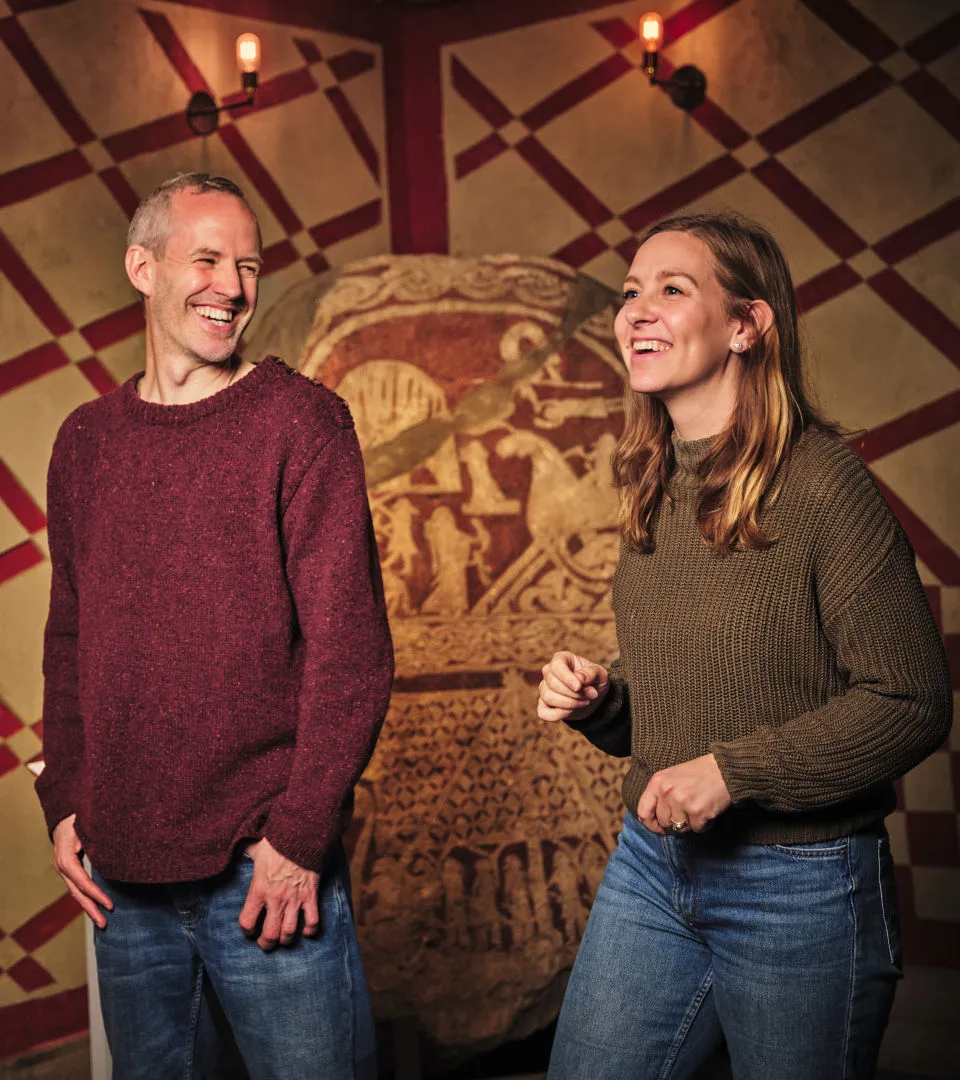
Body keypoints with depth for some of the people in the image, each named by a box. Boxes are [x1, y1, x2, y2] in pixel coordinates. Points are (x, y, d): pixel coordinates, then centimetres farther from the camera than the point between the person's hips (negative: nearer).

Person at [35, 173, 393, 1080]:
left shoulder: (300, 419, -6)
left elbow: (351, 643, -10)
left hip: (265, 869, -4)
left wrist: (300, 835, -13)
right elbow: (68, 642, 15)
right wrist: (64, 803, 7)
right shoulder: (86, 440, 9)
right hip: (122, 874, 5)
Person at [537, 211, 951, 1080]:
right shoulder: (655, 486, 5)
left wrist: (731, 770, -21)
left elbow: (912, 701, -17)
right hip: (652, 861, 6)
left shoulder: (821, 482, -16)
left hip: (799, 887, -6)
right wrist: (598, 698, -3)